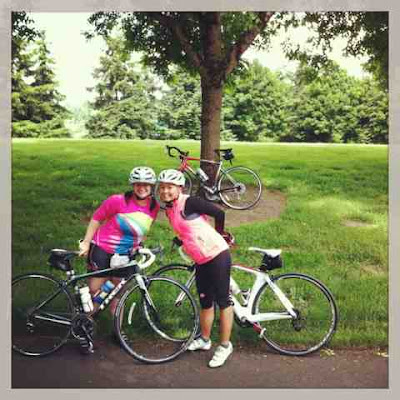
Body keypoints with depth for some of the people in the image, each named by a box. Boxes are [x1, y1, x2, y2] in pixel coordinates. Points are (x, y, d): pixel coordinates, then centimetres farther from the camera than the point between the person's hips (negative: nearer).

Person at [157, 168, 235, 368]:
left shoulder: (188, 202, -14)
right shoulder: (169, 210, 10)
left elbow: (219, 213, -14)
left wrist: (218, 234, 1)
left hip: (217, 255, -8)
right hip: (201, 261, 8)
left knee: (223, 301, 2)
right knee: (205, 302, 19)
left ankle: (225, 345, 13)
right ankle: (205, 340, 36)